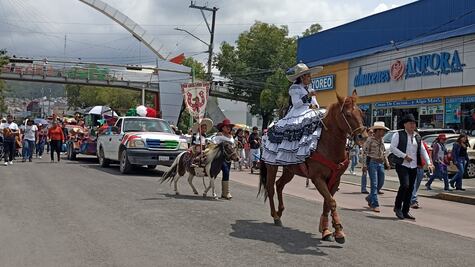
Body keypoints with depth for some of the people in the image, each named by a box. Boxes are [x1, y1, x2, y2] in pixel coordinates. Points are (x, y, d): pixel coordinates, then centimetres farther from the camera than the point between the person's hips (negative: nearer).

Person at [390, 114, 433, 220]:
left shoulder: (417, 136, 16)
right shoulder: (398, 134, -2)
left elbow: (423, 150, 18)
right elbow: (392, 148, -9)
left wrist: (429, 163, 7)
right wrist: (404, 156, -14)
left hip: (413, 167, 6)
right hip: (402, 165, -6)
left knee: (410, 188, 6)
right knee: (405, 185, -19)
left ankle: (405, 211, 15)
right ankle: (397, 207, -1)